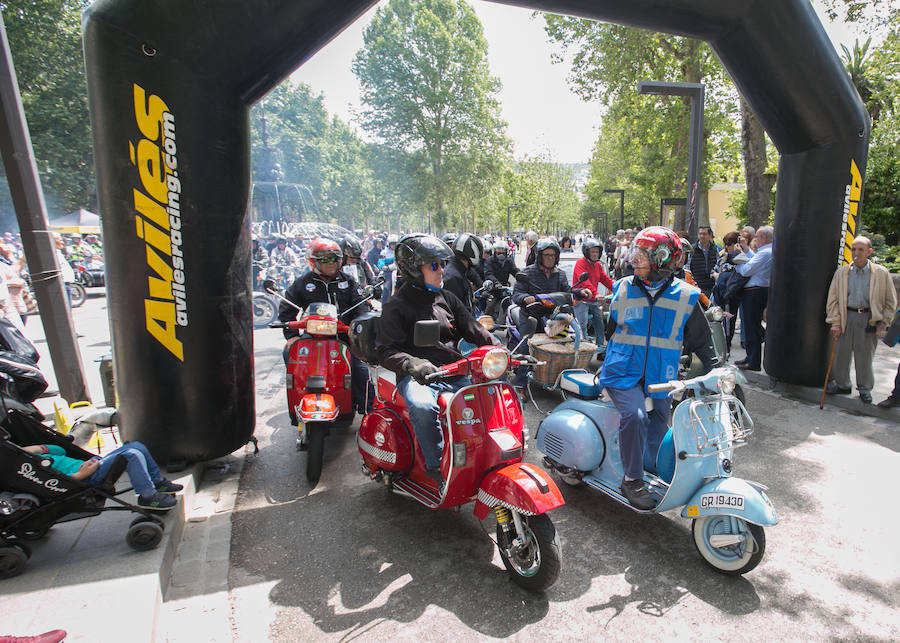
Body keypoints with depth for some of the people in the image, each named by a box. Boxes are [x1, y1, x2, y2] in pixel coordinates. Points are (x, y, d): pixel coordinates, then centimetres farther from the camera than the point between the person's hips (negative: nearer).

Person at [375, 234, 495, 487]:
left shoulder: (447, 298, 18)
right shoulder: (397, 307, 0)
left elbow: (472, 330, 15)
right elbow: (386, 350, -9)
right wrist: (412, 364, -29)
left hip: (455, 373, 6)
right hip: (417, 378, -5)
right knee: (422, 406, -37)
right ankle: (437, 467, -20)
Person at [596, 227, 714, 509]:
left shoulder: (685, 296, 0)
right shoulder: (623, 289, 4)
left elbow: (701, 340, 7)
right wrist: (606, 365, 20)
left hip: (659, 377, 2)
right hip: (623, 371, -1)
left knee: (657, 428, 11)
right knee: (635, 415, -24)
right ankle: (632, 479, -10)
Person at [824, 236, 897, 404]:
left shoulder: (881, 273, 1)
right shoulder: (841, 272, 4)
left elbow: (890, 301, 6)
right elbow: (833, 299, 5)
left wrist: (883, 323, -1)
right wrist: (835, 323, -2)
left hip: (869, 319, -1)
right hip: (846, 317, 1)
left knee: (865, 355, 6)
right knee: (841, 353, 6)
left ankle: (865, 388, 24)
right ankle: (842, 384, 23)